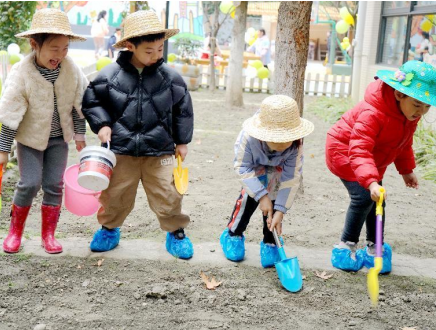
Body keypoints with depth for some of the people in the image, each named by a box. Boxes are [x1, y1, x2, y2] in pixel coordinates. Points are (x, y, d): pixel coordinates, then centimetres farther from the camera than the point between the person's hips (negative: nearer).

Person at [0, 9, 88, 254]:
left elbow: (79, 104, 1)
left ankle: (48, 234, 18)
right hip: (31, 137, -3)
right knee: (30, 183, -5)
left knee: (54, 184, 3)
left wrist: (80, 134, 5)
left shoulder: (72, 70, -13)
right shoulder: (22, 73, -22)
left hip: (59, 138, 3)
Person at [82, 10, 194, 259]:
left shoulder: (170, 77, -5)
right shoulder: (111, 75, -8)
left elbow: (183, 110, 7)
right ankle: (109, 229, 37)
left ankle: (176, 232, 25)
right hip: (121, 149, 0)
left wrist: (182, 141, 9)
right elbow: (91, 101, 6)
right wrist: (102, 124, -7)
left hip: (160, 151, 0)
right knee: (114, 195, 11)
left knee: (167, 196, 2)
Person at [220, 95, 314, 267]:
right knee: (250, 193, -16)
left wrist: (280, 210, -31)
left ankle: (270, 243, 5)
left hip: (277, 169, 1)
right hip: (255, 166, -1)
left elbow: (291, 178, -29)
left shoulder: (295, 144, -38)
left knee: (274, 199, -13)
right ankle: (233, 234, 6)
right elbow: (242, 168, -31)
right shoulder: (248, 137, -43)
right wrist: (261, 195, -37)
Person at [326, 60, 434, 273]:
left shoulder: (410, 114, -9)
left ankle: (374, 248, 21)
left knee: (376, 200, 6)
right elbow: (359, 151, -46)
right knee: (363, 197, -20)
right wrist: (371, 181, -58)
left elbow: (403, 144, 11)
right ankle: (346, 247, -4)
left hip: (373, 160, 8)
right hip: (344, 151, -8)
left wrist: (406, 170, 15)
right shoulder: (372, 114, -38)